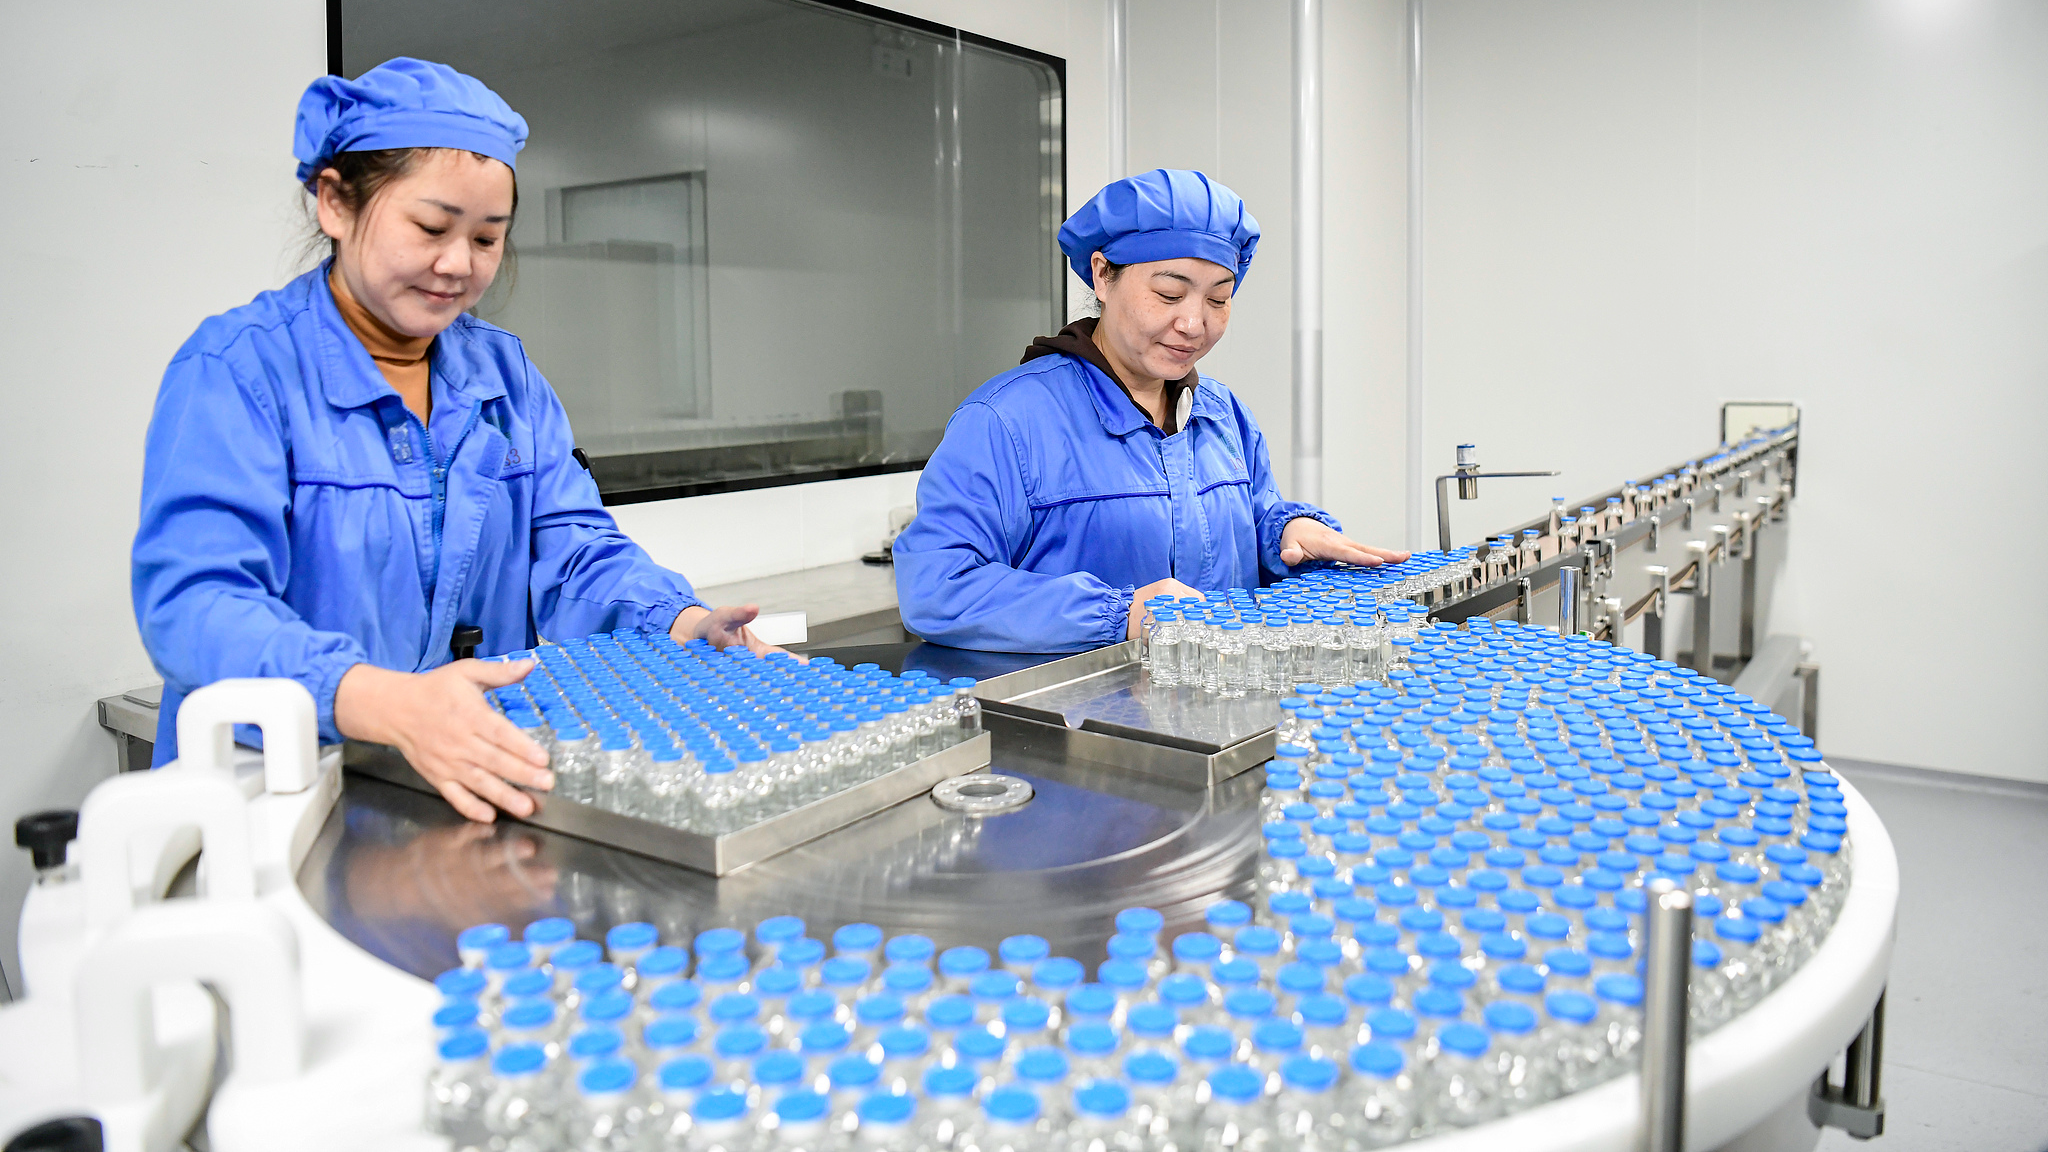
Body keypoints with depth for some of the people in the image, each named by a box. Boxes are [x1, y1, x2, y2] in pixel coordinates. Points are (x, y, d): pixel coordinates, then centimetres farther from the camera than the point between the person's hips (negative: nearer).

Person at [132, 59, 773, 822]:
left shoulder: (505, 373, 12)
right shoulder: (237, 369, -7)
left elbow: (572, 553, 8)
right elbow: (194, 600, -20)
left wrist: (684, 627, -14)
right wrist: (388, 702, -38)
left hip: (484, 791, 3)